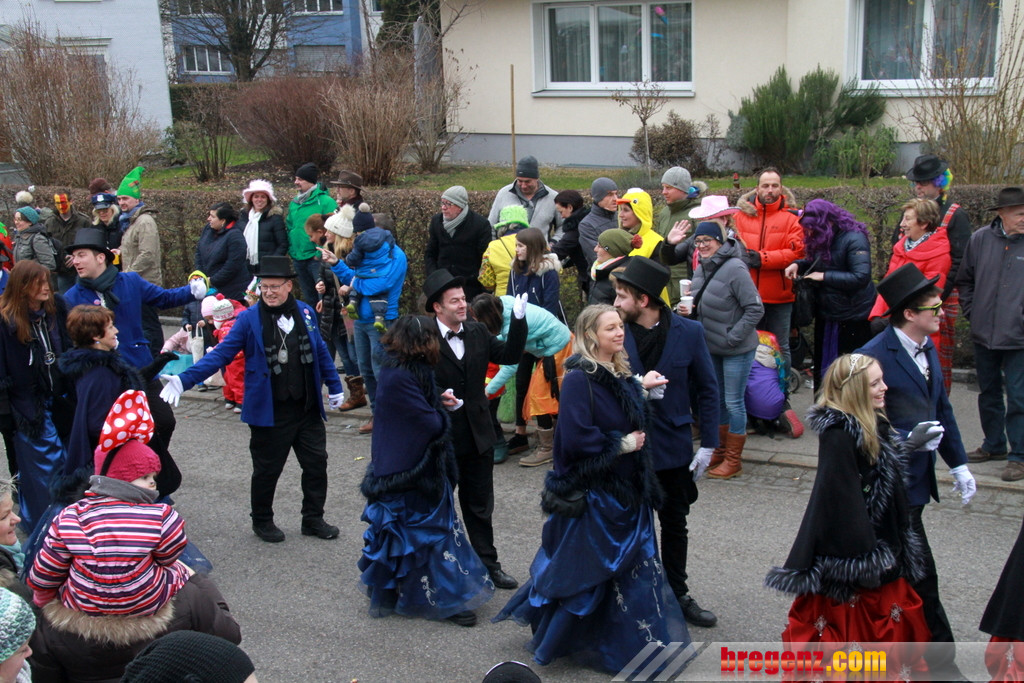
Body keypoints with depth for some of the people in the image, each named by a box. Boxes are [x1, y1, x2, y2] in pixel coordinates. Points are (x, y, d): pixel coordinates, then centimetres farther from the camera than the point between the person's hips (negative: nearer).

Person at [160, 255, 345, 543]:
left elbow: (321, 353, 13)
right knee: (267, 470, 9)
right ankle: (262, 521, 30)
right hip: (269, 412, -4)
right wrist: (183, 380, -20)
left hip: (308, 409, 4)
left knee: (316, 463, 10)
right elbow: (221, 354, -11)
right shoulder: (249, 319, -8)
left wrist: (335, 387, 17)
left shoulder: (306, 313, 3)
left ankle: (313, 519, 27)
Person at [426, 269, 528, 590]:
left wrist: (518, 320, -12)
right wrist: (438, 399, -28)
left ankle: (488, 564, 27)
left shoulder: (477, 332, 4)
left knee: (480, 506, 15)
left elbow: (509, 356, -1)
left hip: (478, 434, 5)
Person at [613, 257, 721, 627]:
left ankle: (678, 595, 34)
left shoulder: (689, 332, -8)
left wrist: (708, 444, -3)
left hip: (673, 447, 1)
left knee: (675, 525, 16)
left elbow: (707, 389, -1)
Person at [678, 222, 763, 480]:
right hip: (710, 347, 8)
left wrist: (732, 337, -19)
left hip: (737, 349, -8)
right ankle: (720, 450, 32)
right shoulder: (701, 269, 4)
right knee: (716, 399, 17)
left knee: (734, 401, 2)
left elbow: (755, 309, -19)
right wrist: (689, 309, -3)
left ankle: (733, 459, 14)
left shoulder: (734, 268, -19)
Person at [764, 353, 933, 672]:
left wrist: (909, 444, 19)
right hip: (853, 552, -10)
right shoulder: (839, 435, -25)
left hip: (880, 541, 10)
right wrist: (864, 557, -23)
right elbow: (843, 500, -25)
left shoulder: (870, 423, 5)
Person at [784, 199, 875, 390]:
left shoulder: (855, 239, -19)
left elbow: (861, 277, -26)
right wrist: (798, 265, -1)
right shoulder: (822, 240, 6)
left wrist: (825, 276, -20)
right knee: (823, 367, 17)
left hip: (852, 317, -8)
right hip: (826, 314, 8)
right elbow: (815, 263, 21)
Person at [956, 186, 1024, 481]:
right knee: (989, 394, 17)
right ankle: (994, 445, 34)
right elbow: (964, 280, 13)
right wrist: (971, 311, 7)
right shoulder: (980, 239, -1)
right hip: (984, 334, 4)